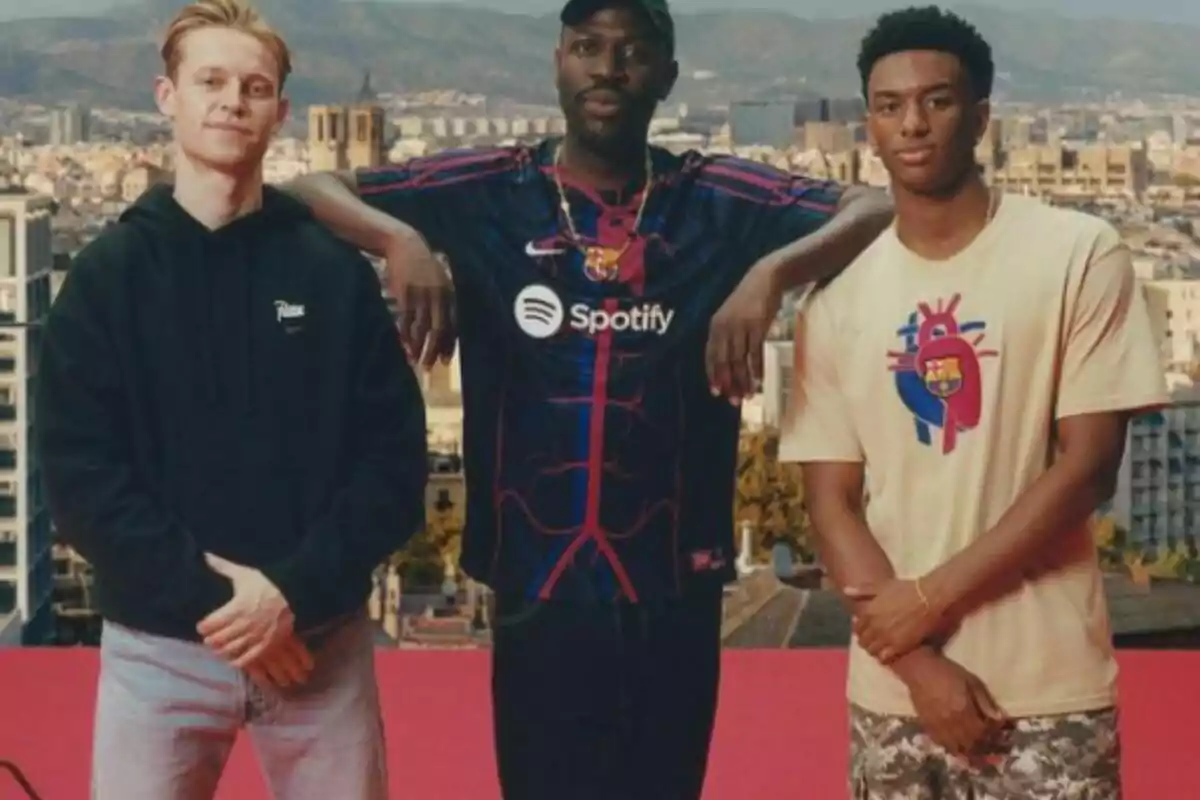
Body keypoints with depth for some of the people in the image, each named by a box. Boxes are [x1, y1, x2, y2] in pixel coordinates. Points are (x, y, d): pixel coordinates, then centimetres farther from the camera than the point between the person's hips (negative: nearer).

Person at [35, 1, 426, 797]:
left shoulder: (338, 270, 2)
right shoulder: (109, 272, 2)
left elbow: (394, 459, -1)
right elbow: (80, 474, -4)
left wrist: (294, 590, -14)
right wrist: (207, 593, -14)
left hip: (321, 639, 1)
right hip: (158, 646, 0)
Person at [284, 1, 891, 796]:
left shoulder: (721, 201, 0)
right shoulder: (487, 194, 0)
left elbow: (882, 209, -6)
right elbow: (311, 190, 2)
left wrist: (772, 271, -22)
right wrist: (400, 238, -18)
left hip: (673, 589, 1)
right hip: (536, 588, 0)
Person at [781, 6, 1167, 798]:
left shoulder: (1079, 255, -3)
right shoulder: (839, 292, 4)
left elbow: (1089, 465, -8)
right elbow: (831, 502, 3)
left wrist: (931, 595, -11)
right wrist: (918, 665, -9)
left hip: (1047, 687, -3)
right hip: (892, 689, 3)